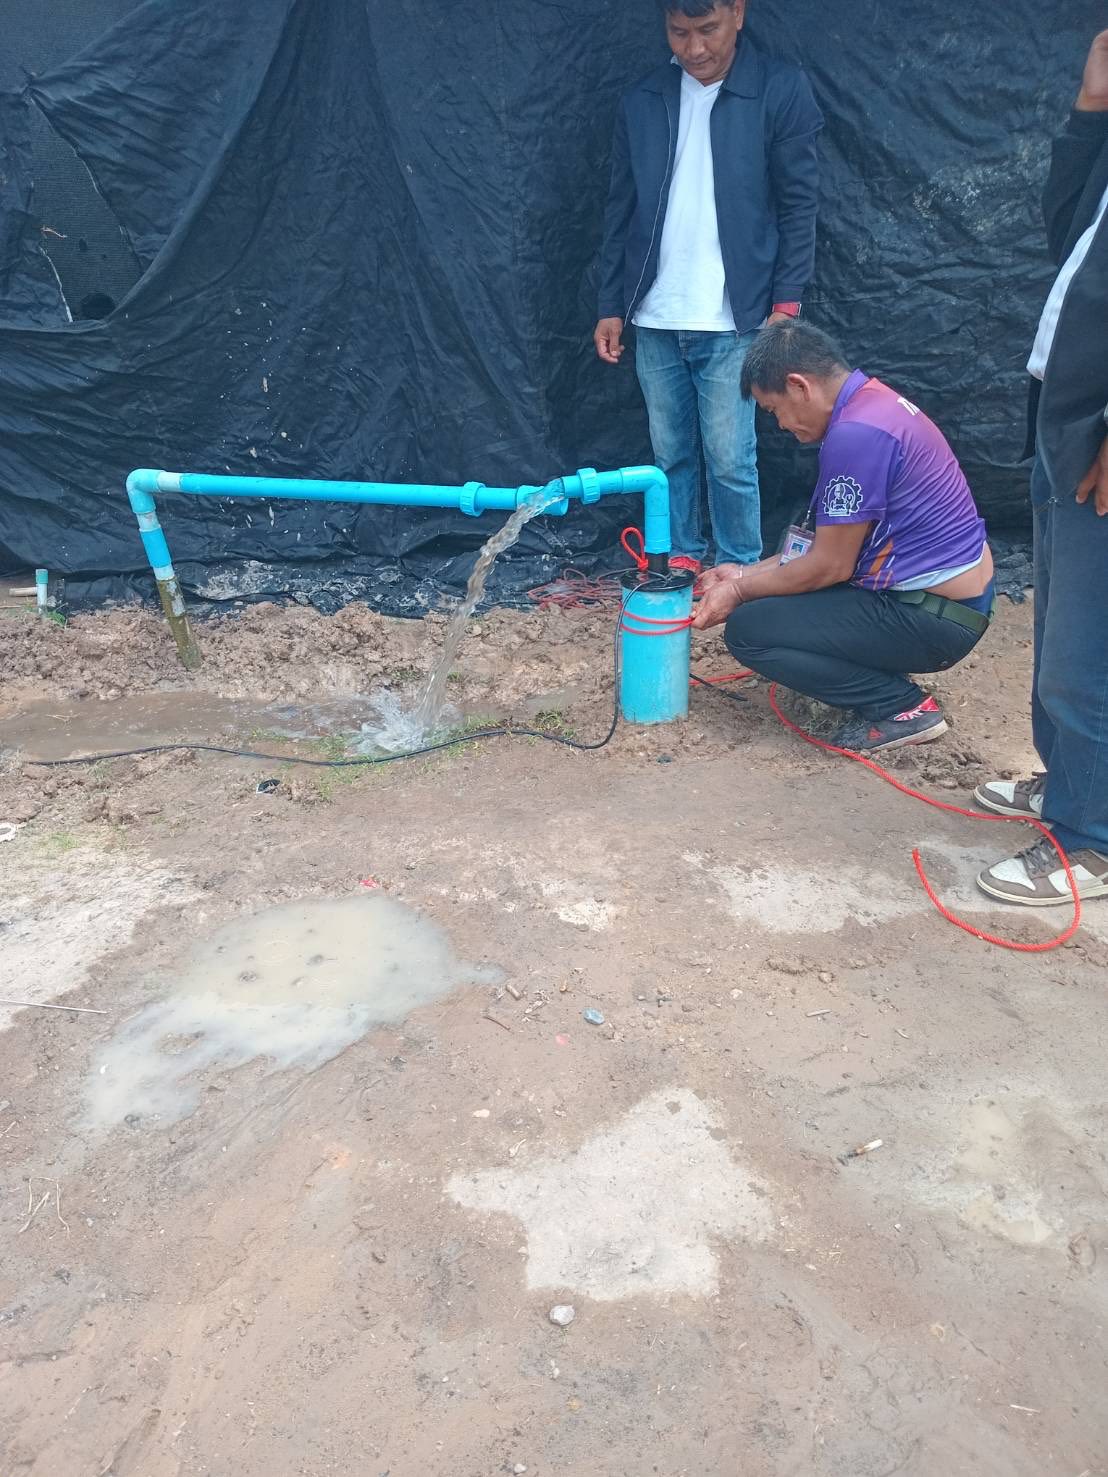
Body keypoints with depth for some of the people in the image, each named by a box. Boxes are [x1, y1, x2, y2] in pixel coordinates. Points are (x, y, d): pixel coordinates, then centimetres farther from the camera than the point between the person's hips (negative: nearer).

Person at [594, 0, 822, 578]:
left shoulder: (781, 90, -2)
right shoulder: (642, 101, 8)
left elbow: (799, 206, -3)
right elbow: (621, 210, 11)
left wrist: (786, 305, -9)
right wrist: (611, 306, 9)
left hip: (732, 320, -4)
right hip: (655, 320, 4)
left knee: (730, 461, -3)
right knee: (670, 455, 9)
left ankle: (741, 573, 12)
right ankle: (682, 561, 23)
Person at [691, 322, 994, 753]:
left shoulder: (856, 434, -23)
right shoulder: (873, 401, 9)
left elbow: (830, 565, -17)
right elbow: (831, 540, 15)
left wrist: (741, 592, -4)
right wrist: (748, 574, 14)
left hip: (933, 617, -10)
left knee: (748, 630, -12)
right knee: (779, 588, 19)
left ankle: (902, 707, -5)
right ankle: (885, 682, 12)